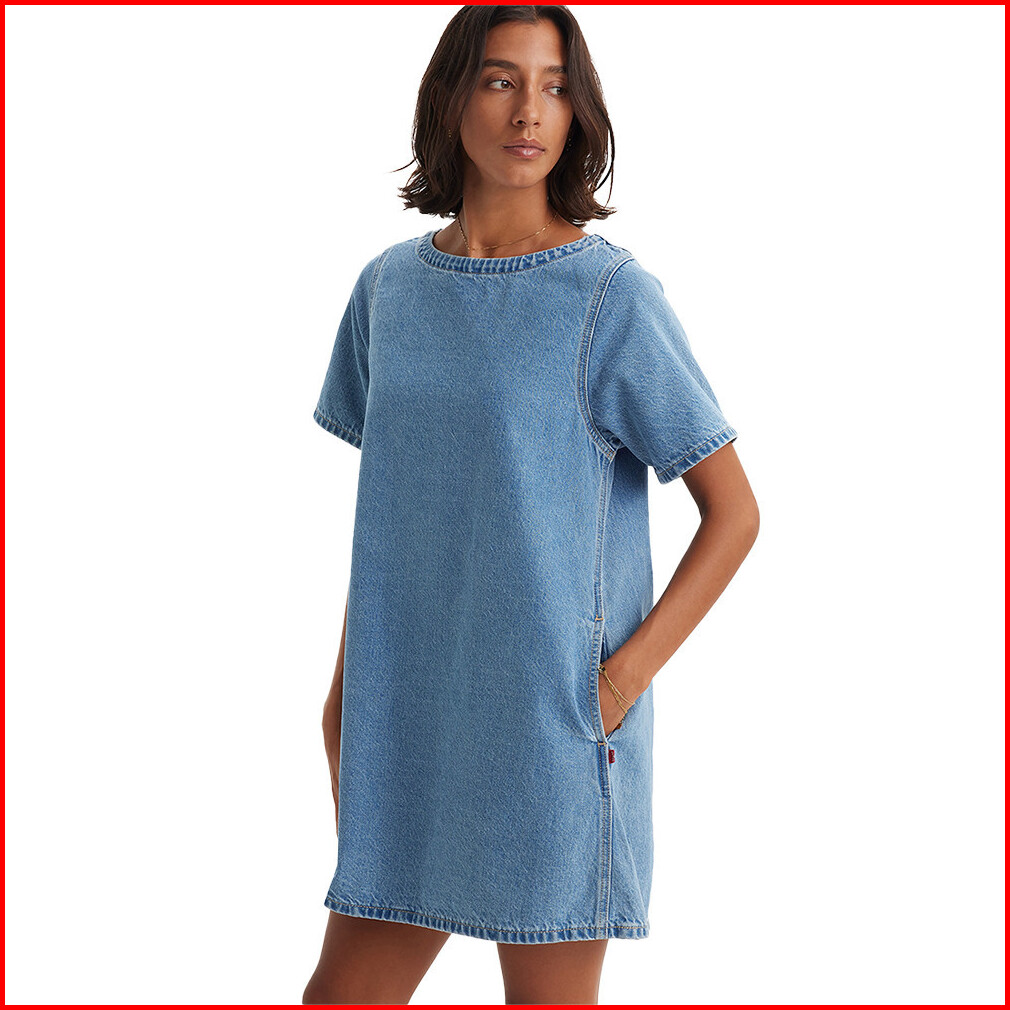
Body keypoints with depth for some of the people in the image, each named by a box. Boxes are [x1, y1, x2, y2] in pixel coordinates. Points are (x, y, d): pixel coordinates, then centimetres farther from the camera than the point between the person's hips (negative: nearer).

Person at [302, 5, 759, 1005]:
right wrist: (345, 682, 14)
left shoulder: (613, 296, -9)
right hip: (407, 726, 5)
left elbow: (733, 512, -6)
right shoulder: (389, 286, 7)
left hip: (553, 731, -5)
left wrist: (621, 681, -13)